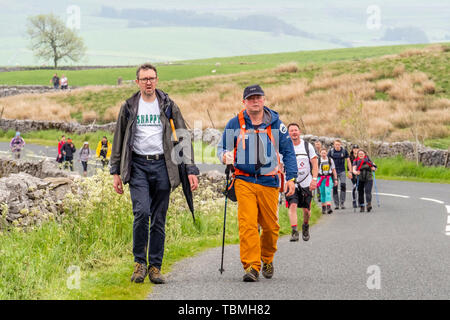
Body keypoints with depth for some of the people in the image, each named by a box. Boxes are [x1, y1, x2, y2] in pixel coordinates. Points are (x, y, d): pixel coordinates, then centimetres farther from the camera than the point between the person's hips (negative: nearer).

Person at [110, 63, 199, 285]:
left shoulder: (168, 106, 6)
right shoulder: (129, 107, 7)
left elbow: (184, 137, 7)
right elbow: (118, 141, 13)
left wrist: (191, 170, -1)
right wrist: (116, 172, 7)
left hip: (162, 166, 1)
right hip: (138, 165, -1)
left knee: (159, 219, 2)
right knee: (142, 212, -18)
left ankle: (155, 267, 10)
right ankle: (139, 262, -4)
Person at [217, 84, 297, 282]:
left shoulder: (275, 123, 6)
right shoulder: (235, 124, 4)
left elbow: (288, 151, 11)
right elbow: (222, 147, 12)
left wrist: (291, 177, 4)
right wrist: (225, 156, -12)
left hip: (269, 181, 1)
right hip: (244, 180, -1)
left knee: (270, 225, 6)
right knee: (247, 223, -14)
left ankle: (267, 259, 30)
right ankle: (251, 266, -13)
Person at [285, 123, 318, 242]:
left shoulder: (307, 146, 0)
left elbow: (314, 164, 0)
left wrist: (314, 179, -12)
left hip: (306, 183, 1)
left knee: (306, 210, 6)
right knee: (293, 205, -20)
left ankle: (305, 226, 35)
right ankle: (294, 232, -22)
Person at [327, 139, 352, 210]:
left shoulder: (344, 151, 0)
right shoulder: (331, 151, -1)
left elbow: (348, 161, 6)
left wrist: (350, 171, 2)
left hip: (342, 171, 0)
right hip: (334, 172, 0)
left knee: (343, 185, -17)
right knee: (334, 187, -1)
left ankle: (342, 203, -11)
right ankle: (336, 204, 9)